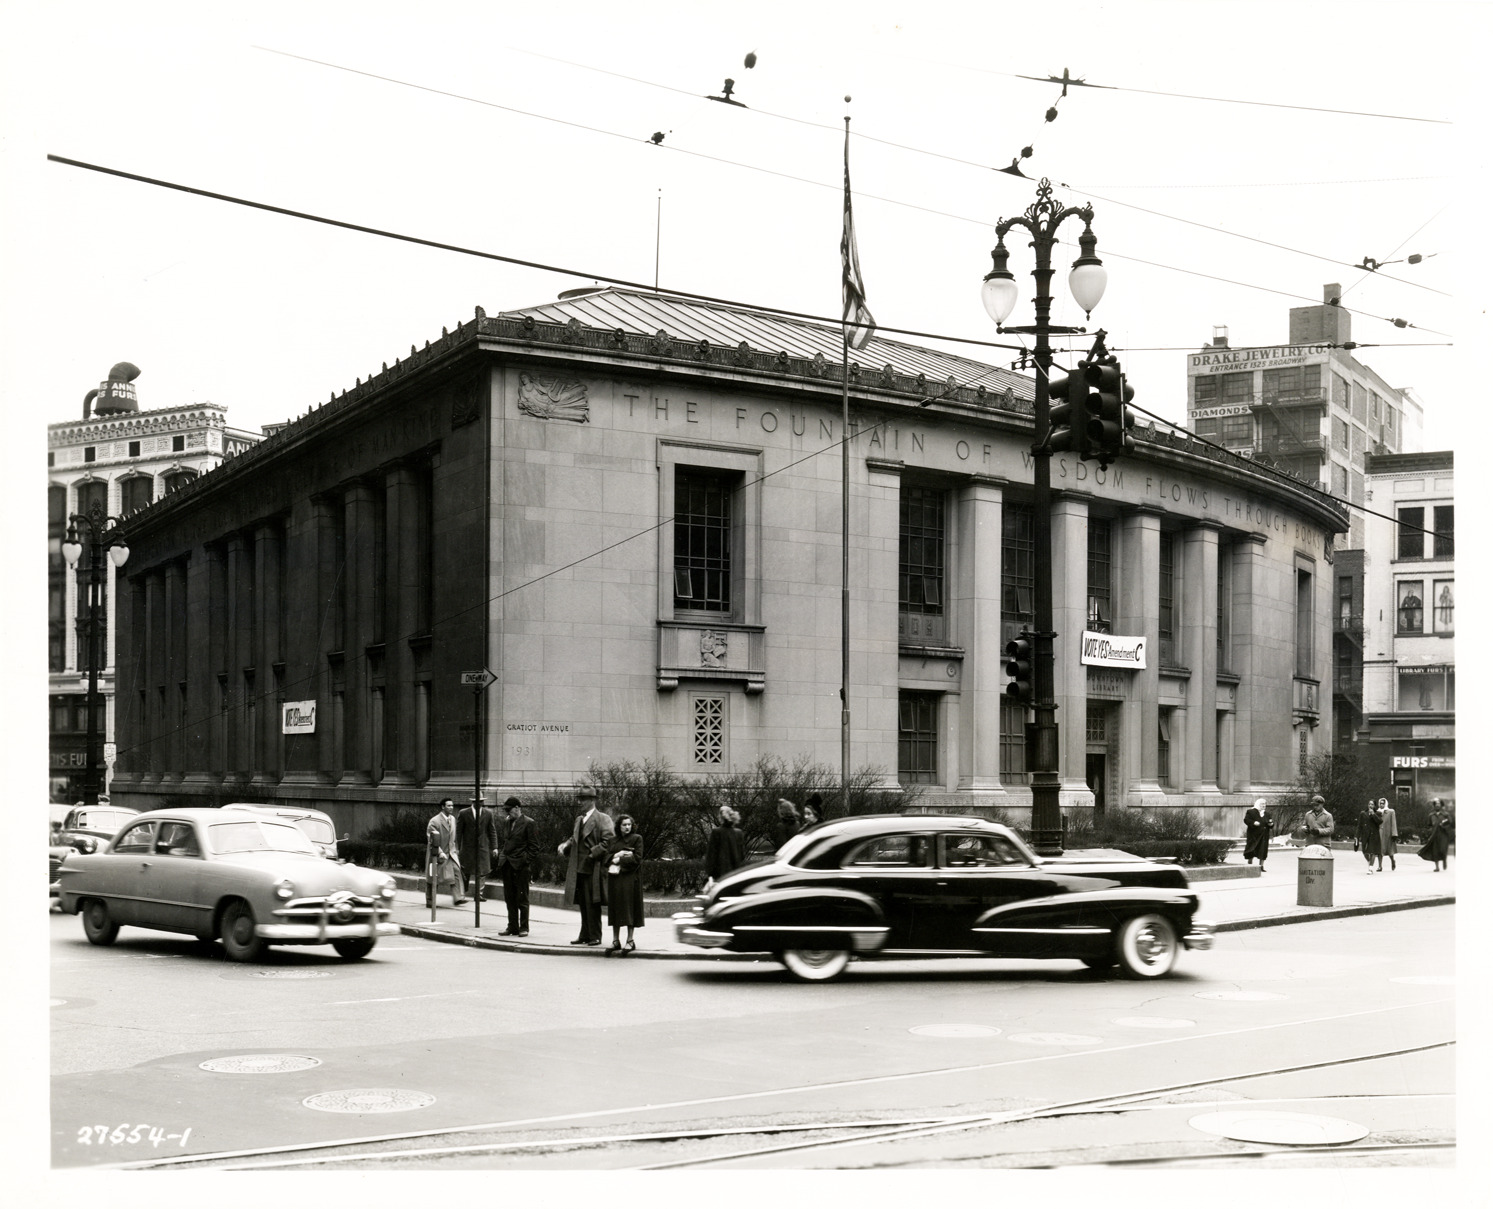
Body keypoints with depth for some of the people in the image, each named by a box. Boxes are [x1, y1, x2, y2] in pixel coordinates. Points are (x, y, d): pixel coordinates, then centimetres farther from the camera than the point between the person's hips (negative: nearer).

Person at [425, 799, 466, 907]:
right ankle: (430, 901, 17)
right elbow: (432, 840, -15)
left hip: (450, 852, 5)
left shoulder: (453, 819, 7)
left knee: (456, 871, -12)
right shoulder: (434, 821, -14)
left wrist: (454, 850, 14)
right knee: (433, 878, 3)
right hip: (437, 854, -5)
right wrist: (440, 853, -20)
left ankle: (457, 898, -14)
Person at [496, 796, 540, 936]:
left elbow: (534, 846, -8)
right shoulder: (507, 823, 14)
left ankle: (524, 928, 5)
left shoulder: (528, 823, -7)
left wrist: (528, 863, -12)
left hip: (521, 866, -7)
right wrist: (501, 858, 10)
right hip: (507, 865, 7)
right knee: (509, 898, 9)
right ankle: (512, 927, 15)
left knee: (522, 898, -1)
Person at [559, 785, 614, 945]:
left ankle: (595, 936, 2)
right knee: (583, 904, 12)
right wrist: (565, 846, 5)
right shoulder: (579, 819, 18)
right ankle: (585, 935, 19)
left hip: (593, 869, -7)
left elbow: (609, 842, -14)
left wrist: (592, 854, -19)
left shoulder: (603, 818, -7)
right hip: (579, 869, 8)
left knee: (592, 904, -4)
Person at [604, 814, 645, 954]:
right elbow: (607, 859, 5)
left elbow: (637, 859, -7)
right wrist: (620, 855, -11)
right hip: (614, 878, 4)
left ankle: (630, 941, 1)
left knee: (629, 909, -3)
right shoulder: (612, 841, 13)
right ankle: (616, 941, 7)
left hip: (630, 878, -4)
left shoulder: (637, 838, 2)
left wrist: (619, 860, -7)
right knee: (615, 910, 3)